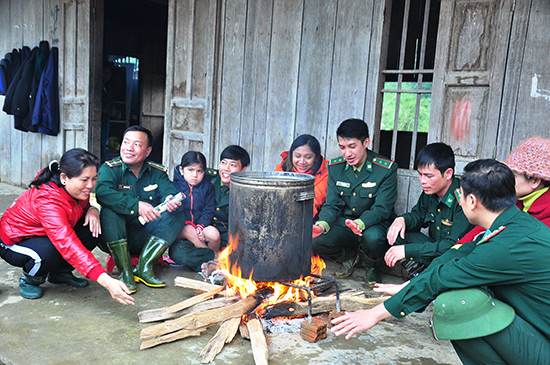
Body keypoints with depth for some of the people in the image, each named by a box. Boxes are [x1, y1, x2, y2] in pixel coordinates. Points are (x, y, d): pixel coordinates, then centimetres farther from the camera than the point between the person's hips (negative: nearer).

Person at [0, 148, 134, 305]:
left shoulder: (78, 189, -16)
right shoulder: (47, 201, -39)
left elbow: (83, 204, 9)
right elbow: (69, 246, -49)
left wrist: (92, 210, -20)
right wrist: (106, 281, -59)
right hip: (15, 242, -7)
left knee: (93, 229, -18)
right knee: (48, 252, -40)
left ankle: (60, 272, 4)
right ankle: (29, 280, -3)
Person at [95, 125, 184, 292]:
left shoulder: (158, 172, 4)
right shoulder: (109, 169, -6)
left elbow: (169, 190, -14)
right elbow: (101, 191, -27)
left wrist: (171, 199, -40)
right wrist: (136, 205, -38)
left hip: (146, 238, 3)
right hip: (115, 238, -2)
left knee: (177, 214, -17)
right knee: (109, 210, -29)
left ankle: (144, 268, -20)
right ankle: (125, 272, -26)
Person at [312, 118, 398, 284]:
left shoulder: (386, 169, -14)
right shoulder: (335, 167, 0)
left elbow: (382, 208, -19)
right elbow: (332, 204, -3)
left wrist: (361, 223, -40)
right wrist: (323, 224, -26)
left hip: (373, 225, -3)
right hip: (344, 225, 4)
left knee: (372, 237, -39)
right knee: (316, 241, -24)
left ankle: (371, 266, 0)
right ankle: (349, 256, 11)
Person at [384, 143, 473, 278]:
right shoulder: (430, 191, -3)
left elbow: (455, 246, -29)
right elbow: (418, 216, 15)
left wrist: (408, 250, -30)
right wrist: (402, 219, -11)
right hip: (435, 247, 8)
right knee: (395, 233, -5)